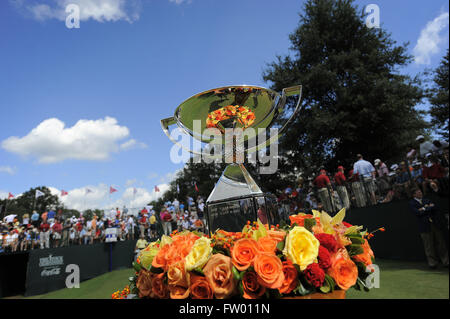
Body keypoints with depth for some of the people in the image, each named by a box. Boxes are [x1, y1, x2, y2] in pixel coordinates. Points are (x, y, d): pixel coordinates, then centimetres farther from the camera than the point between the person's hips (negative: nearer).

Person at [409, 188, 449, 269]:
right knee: (429, 246, 1)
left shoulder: (426, 200, 16)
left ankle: (446, 261, 16)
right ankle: (432, 263, 11)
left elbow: (434, 207, 0)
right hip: (425, 226, -4)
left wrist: (424, 209, -9)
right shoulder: (412, 203, 1)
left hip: (436, 224, 4)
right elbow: (418, 213, -14)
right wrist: (429, 208, -4)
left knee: (441, 244, 8)